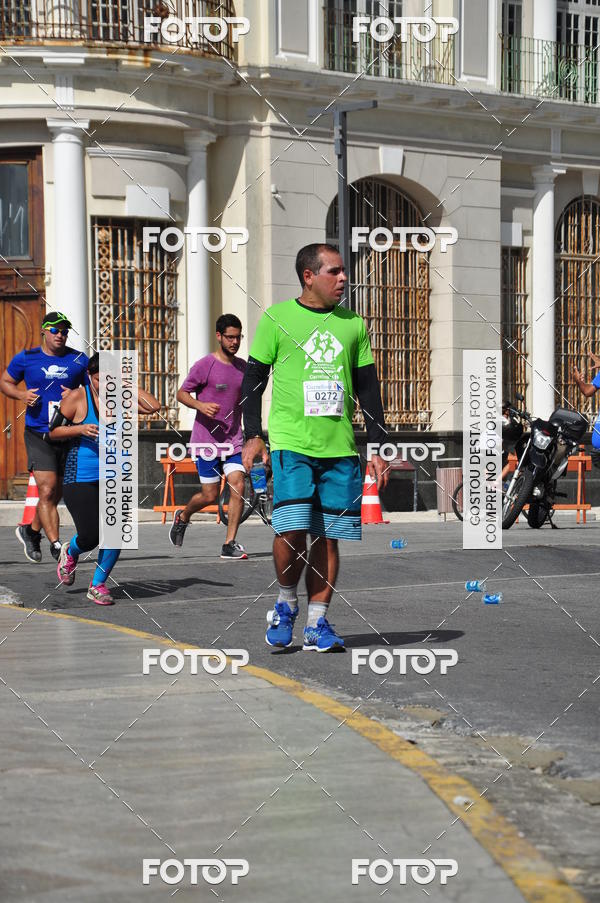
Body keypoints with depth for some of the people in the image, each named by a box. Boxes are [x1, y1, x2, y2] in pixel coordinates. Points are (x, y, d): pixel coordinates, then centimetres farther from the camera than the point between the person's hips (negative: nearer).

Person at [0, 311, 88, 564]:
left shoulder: (79, 360, 4)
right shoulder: (26, 358, 1)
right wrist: (22, 395, -7)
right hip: (38, 436, -3)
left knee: (56, 494, 13)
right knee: (47, 492, -13)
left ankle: (31, 531, 36)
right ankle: (56, 545, -12)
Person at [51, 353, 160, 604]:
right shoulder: (76, 398, -6)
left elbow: (153, 406, -6)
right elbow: (53, 430, -2)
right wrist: (80, 429, -17)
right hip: (81, 479, -4)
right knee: (90, 537, -9)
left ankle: (98, 585, 11)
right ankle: (70, 552, 29)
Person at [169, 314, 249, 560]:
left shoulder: (243, 367, 10)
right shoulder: (205, 365, -7)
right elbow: (182, 393, -2)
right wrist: (201, 406, -21)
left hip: (233, 440, 4)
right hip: (207, 440, -4)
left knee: (238, 487, -11)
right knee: (210, 495, 0)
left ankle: (230, 545, -6)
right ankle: (182, 517, 32)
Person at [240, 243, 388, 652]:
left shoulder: (353, 324, 13)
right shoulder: (277, 318, 3)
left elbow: (369, 389, 17)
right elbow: (253, 379, 6)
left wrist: (378, 447, 12)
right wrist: (253, 435, -3)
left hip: (341, 448, 3)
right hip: (291, 444, -3)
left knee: (328, 537, 1)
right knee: (291, 529, -14)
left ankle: (317, 623, 10)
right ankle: (286, 603, 11)